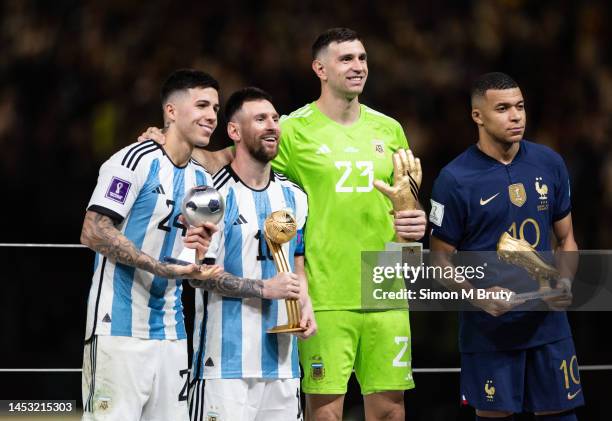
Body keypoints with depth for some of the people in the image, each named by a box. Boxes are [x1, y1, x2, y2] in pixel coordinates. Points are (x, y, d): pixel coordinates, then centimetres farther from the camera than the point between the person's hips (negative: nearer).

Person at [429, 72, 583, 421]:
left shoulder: (550, 163, 5)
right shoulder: (455, 179, -8)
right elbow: (441, 257, -2)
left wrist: (564, 284, -5)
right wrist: (479, 297, -17)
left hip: (548, 323, 3)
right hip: (488, 327, -3)